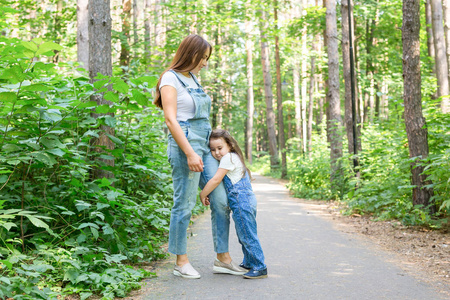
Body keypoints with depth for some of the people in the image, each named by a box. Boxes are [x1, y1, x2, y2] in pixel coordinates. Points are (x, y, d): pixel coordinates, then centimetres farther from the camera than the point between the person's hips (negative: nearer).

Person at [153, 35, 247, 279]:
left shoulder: (193, 79, 20)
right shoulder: (171, 79, -5)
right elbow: (170, 119, -14)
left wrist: (213, 146, 21)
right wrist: (190, 153, -20)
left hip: (204, 146, 8)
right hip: (185, 145, -8)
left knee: (221, 201, 4)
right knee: (184, 204, -3)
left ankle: (223, 259, 11)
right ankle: (181, 262, 9)